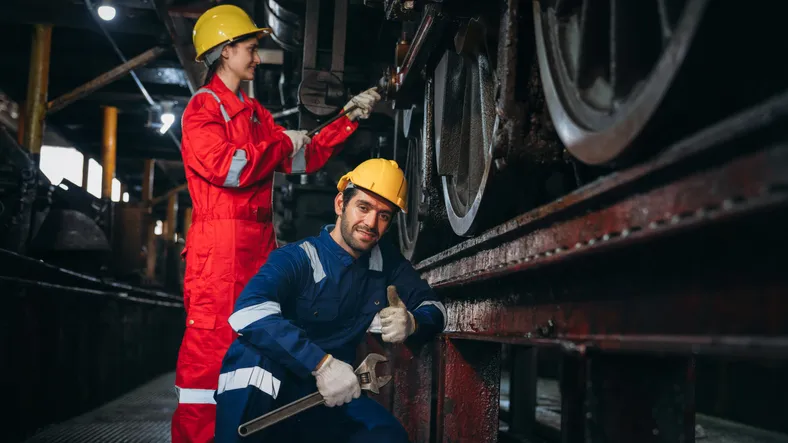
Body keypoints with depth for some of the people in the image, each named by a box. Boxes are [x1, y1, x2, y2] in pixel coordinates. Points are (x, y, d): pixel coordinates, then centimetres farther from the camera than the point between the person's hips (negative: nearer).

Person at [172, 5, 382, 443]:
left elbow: (303, 159, 18)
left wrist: (350, 119, 13)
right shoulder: (204, 106, -4)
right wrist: (283, 143, -7)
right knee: (211, 342, -10)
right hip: (221, 245, -8)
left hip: (258, 243, 8)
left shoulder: (255, 112, 21)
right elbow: (227, 167, -19)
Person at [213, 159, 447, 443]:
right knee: (255, 353, -35)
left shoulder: (387, 262, 3)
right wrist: (321, 363, -40)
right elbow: (249, 312, -34)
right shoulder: (298, 259, -16)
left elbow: (433, 308, 7)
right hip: (263, 395, -4)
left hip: (327, 398, 5)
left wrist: (412, 323, -18)